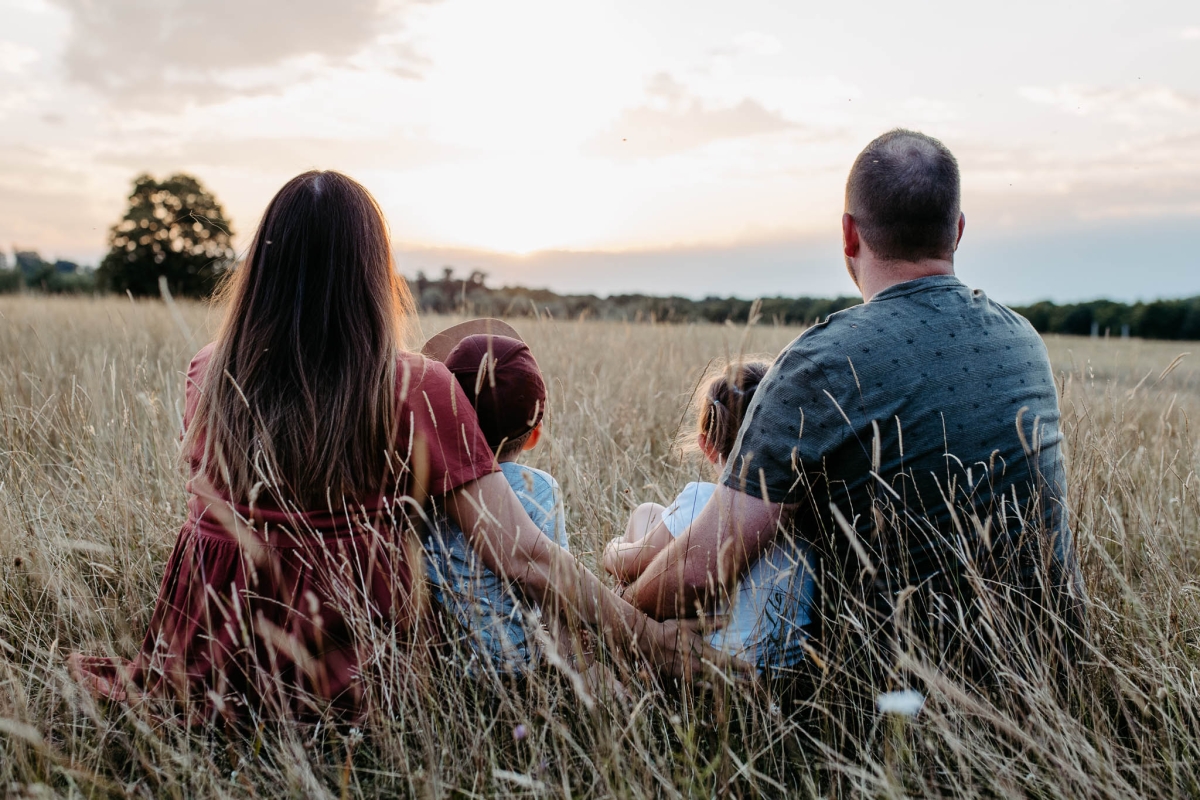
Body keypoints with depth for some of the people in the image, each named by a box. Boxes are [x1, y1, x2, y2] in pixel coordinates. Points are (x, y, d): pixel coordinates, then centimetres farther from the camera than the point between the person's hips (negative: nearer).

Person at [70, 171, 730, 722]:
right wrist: (653, 641, -12)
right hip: (339, 686, -4)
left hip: (200, 670, 5)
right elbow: (521, 557, -20)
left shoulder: (206, 378, -6)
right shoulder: (419, 392, -18)